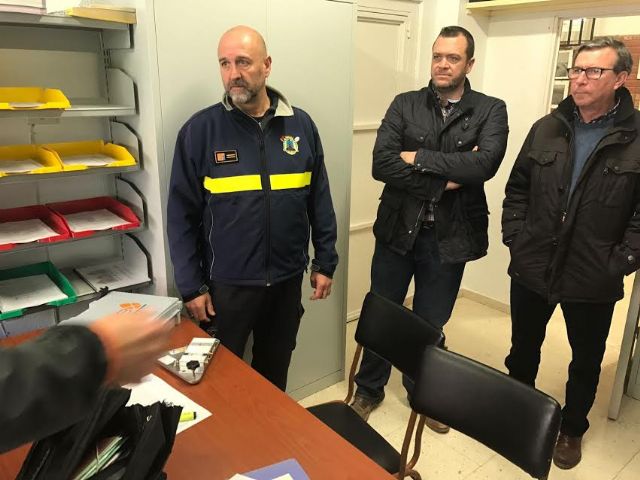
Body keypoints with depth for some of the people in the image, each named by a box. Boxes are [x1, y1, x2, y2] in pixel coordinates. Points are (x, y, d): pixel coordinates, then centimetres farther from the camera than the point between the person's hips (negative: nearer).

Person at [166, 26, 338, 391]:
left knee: (276, 369, 23)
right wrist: (191, 286, -7)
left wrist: (325, 262, 5)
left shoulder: (301, 125, -1)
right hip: (226, 283, -2)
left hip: (287, 279, 3)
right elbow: (182, 215, -6)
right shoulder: (200, 130, -8)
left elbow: (319, 200, 5)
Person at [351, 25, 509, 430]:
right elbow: (381, 164, -13)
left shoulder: (491, 111, -1)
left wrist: (419, 159, -16)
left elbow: (485, 164, -20)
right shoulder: (405, 105, 1)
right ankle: (369, 389, 37)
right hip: (398, 230, 1)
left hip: (448, 237, 0)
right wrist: (443, 180, -18)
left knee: (431, 324, 15)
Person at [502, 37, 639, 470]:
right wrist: (515, 236, -1)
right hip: (532, 268, 3)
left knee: (586, 360, 18)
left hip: (593, 280, -2)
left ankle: (572, 428, 42)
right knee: (523, 349, 20)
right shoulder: (546, 129, 2)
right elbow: (518, 188, 8)